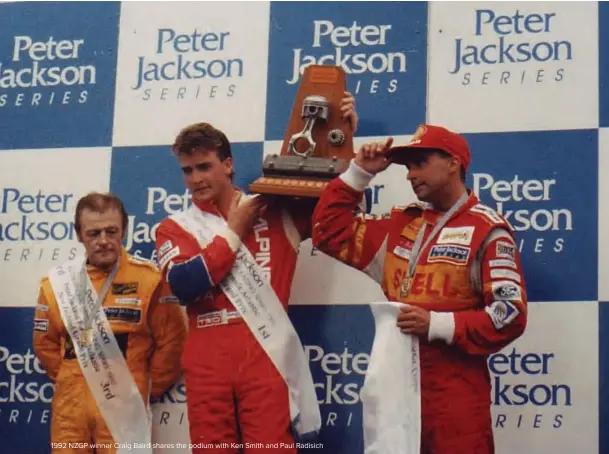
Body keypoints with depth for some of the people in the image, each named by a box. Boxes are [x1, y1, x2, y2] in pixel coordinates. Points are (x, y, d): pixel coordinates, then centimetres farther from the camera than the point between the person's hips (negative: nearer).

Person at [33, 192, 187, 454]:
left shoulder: (149, 279, -8)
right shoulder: (57, 283, 4)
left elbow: (171, 340, -2)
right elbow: (45, 342, 15)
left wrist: (148, 387, 3)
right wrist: (68, 380, 9)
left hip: (123, 405, -3)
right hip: (69, 406, 3)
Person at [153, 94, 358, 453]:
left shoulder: (274, 212, 11)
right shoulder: (175, 228, 10)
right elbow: (184, 285, -8)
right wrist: (233, 233, -1)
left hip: (266, 356, -1)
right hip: (207, 362, 1)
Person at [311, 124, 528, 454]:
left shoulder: (486, 229, -6)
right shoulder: (401, 224, 14)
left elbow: (510, 314, -13)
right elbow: (330, 233, 17)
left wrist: (437, 324, -18)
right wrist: (358, 173, 10)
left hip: (455, 390, -6)